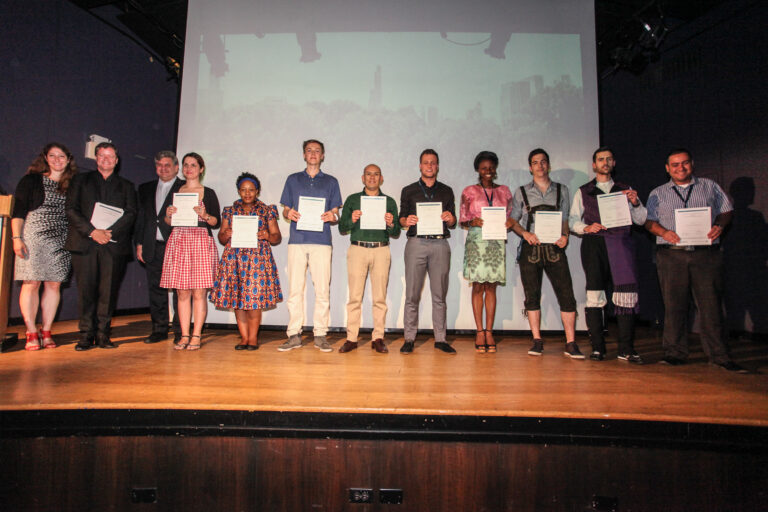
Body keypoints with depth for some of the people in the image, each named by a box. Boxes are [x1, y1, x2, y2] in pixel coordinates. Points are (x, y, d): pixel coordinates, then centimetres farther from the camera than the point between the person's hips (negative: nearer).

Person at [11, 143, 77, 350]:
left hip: (60, 241, 2)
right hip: (33, 237, -2)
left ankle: (46, 332, 9)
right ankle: (31, 333, 4)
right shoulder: (31, 180, 5)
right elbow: (18, 211, 2)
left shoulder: (71, 185, 12)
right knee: (31, 284, -5)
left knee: (54, 285, 1)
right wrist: (16, 238, -7)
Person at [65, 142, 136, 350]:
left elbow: (130, 213, 4)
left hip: (113, 244, 0)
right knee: (86, 289, -1)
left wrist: (110, 232, -11)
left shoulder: (126, 186, 16)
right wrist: (92, 231, -10)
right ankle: (86, 335, 7)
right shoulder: (81, 180, 15)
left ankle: (103, 333, 7)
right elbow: (71, 210, 5)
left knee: (108, 290, -1)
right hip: (84, 242, 0)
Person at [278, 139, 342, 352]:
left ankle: (320, 335, 5)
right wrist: (289, 214, -8)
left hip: (321, 241, 0)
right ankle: (294, 335, 6)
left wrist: (332, 216, -11)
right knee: (295, 289, -1)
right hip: (297, 240, 1)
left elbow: (335, 214, 12)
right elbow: (285, 210, 15)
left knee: (322, 289, -3)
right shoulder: (293, 179, 17)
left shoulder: (331, 182, 15)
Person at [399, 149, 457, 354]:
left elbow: (452, 223, 15)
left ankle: (440, 339, 8)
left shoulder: (447, 191, 17)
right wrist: (406, 221, -11)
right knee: (412, 294, -3)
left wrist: (450, 219, -7)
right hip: (416, 243, -1)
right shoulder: (408, 191, 14)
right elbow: (402, 218, 11)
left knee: (439, 294, 2)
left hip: (440, 245, 1)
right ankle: (409, 339, 4)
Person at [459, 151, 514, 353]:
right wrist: (473, 222, -14)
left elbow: (509, 217, 17)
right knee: (478, 287, -2)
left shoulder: (504, 191, 14)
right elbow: (462, 220, 6)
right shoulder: (469, 191, 8)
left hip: (497, 242, 2)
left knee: (491, 287, 2)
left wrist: (510, 223, -6)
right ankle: (480, 331, 4)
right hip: (476, 241, -2)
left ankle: (489, 332, 7)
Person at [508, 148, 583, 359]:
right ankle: (537, 341, 9)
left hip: (555, 248, 0)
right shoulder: (521, 192, 12)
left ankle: (570, 344, -1)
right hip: (531, 248, 0)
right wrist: (525, 233, -9)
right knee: (532, 295, 0)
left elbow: (566, 219, 14)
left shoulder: (562, 190, 15)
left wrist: (565, 236, -6)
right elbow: (513, 220, 9)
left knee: (566, 294, -6)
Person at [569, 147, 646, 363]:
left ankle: (626, 349, -3)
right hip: (594, 244, -1)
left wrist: (635, 203, -3)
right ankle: (597, 347, -1)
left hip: (621, 244, 1)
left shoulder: (625, 189, 21)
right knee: (595, 294, -8)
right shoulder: (583, 192, 18)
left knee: (627, 293, -9)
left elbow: (641, 220, 16)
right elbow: (573, 221, 12)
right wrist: (587, 228, -8)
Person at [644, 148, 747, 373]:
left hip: (706, 253, 0)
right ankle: (675, 353, 9)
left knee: (711, 304, -2)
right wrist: (664, 232, -11)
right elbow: (649, 221, 8)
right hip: (671, 255, 0)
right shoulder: (658, 194, 14)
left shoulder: (710, 186, 17)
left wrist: (719, 226, -6)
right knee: (674, 305, 0)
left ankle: (718, 355, 7)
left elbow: (727, 211, 15)